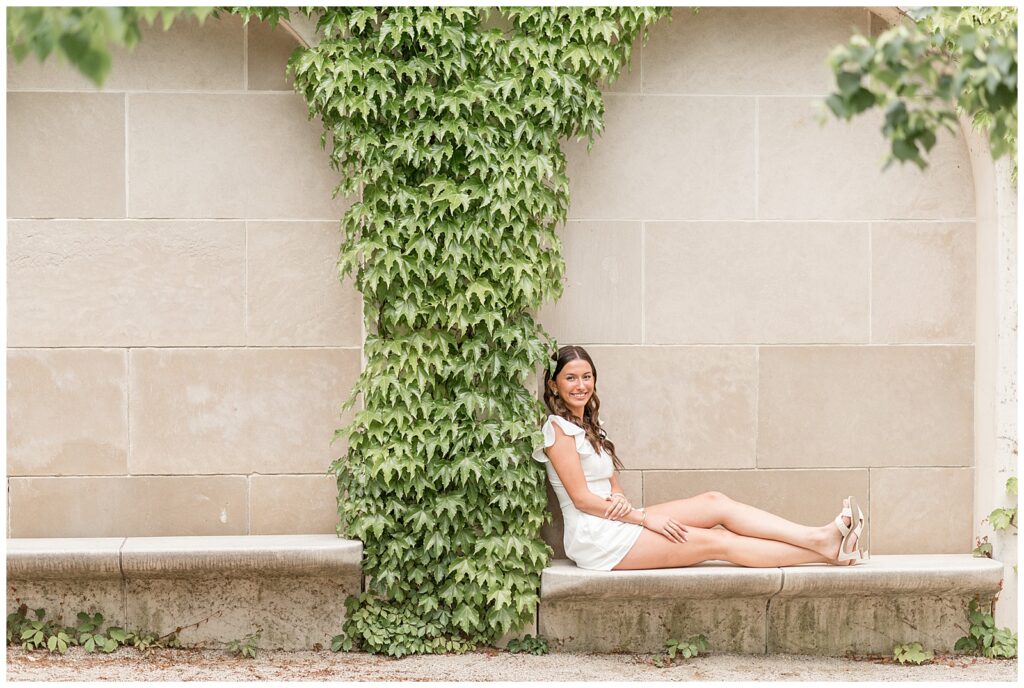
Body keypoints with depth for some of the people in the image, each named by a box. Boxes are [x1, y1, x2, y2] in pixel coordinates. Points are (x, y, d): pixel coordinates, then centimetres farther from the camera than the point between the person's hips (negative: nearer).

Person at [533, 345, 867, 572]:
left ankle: (820, 539, -15)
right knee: (717, 542, -13)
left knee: (715, 503, -7)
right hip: (596, 538, -8)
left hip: (614, 521, 8)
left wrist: (619, 500, -10)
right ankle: (824, 551, -16)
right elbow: (581, 498, -15)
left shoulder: (589, 428, 20)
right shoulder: (558, 428, -9)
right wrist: (644, 517, -15)